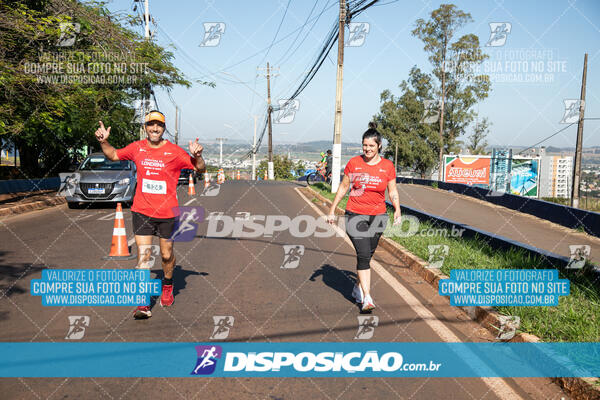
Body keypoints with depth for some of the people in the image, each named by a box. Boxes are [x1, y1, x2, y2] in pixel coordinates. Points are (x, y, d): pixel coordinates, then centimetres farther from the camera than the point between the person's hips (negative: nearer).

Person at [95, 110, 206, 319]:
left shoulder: (174, 151, -5)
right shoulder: (137, 148, 4)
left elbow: (200, 169, -3)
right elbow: (114, 155, 20)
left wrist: (197, 156, -23)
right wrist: (104, 142, 3)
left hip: (167, 212, -1)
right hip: (141, 210, 1)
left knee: (167, 255, 11)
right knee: (142, 255, -6)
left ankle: (167, 286, 40)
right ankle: (143, 302, -2)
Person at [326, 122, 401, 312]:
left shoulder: (387, 166, 2)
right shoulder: (353, 163, -1)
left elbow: (393, 191, 8)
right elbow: (343, 187, 8)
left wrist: (397, 210, -7)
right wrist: (332, 210, 9)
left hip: (378, 216, 2)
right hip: (355, 214, -2)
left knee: (367, 255, 11)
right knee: (363, 255, -11)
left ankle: (358, 288, 32)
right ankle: (367, 298, -9)